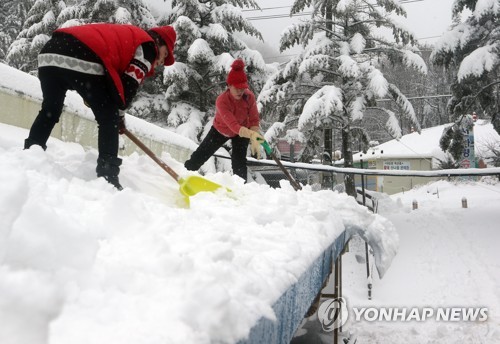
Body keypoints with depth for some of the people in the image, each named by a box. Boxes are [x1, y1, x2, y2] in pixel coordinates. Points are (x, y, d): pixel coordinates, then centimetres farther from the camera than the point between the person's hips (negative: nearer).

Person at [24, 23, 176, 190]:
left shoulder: (127, 36, 37)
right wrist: (119, 112, 16)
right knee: (109, 118, 3)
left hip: (50, 52, 8)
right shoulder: (149, 45, 13)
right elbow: (130, 82, 3)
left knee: (50, 110, 25)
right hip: (81, 61, -8)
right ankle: (108, 178, 0)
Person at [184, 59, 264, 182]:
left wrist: (255, 140, -43)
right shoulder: (222, 101, -38)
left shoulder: (249, 96, -28)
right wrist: (251, 134, -64)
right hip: (220, 130, -1)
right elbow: (233, 126, -47)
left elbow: (254, 120, -25)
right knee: (201, 153, 8)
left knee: (239, 161, -16)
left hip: (243, 132, 1)